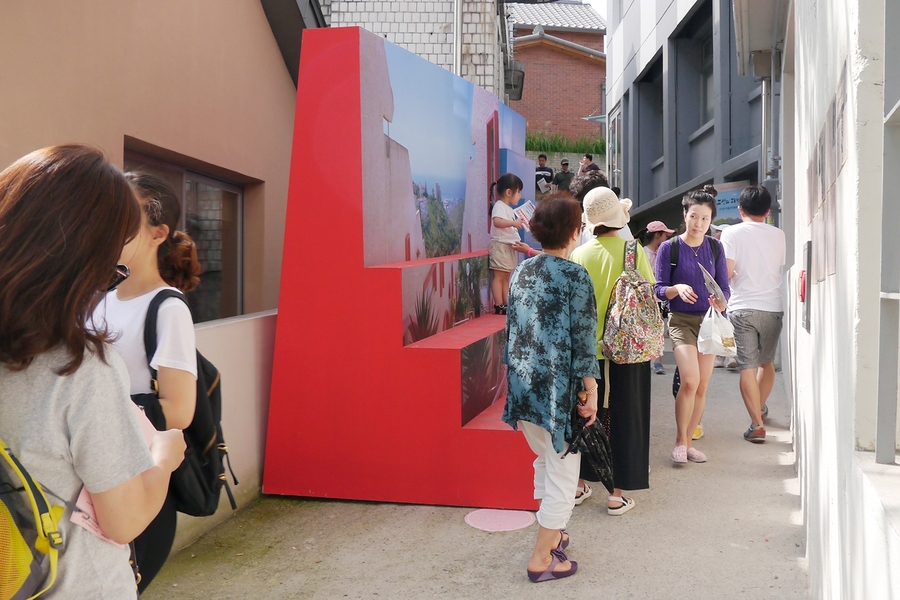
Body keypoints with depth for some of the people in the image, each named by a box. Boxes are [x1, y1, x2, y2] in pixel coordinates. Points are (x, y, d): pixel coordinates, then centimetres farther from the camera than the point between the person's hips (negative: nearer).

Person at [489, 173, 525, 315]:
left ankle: (507, 304, 13)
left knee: (506, 277, 11)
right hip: (500, 246, -10)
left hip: (510, 246, 10)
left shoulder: (509, 209, 19)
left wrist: (522, 224, 28)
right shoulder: (499, 206, -13)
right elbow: (497, 222, -33)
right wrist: (513, 223, -41)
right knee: (499, 276, -9)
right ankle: (499, 306, -10)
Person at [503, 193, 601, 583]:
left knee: (545, 459, 25)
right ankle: (542, 559, 14)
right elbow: (583, 339, -14)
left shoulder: (521, 272, 6)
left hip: (524, 386, 7)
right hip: (558, 388, -7)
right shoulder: (575, 276, -12)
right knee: (562, 475, 7)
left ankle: (550, 533, 37)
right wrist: (591, 392, -8)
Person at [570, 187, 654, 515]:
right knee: (623, 417, 7)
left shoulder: (578, 254, -3)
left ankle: (580, 484, 26)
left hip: (587, 349, 3)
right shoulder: (632, 251, -10)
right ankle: (616, 494, 13)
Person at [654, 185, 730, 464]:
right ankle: (680, 440, 1)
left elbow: (724, 287, 3)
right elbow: (659, 289, -5)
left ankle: (688, 442, 22)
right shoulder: (669, 248, -5)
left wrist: (721, 303, -19)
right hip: (681, 320, -3)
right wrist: (677, 288, -25)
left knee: (702, 386, 6)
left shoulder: (715, 247, 3)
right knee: (690, 381, -18)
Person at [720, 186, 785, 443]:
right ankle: (760, 407, 41)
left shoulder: (732, 233, -4)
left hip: (743, 308, -3)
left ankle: (757, 424, -8)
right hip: (773, 308, 4)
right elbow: (784, 268, 10)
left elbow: (727, 272, -13)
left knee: (748, 366, -2)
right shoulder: (778, 235, 6)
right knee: (767, 361, 21)